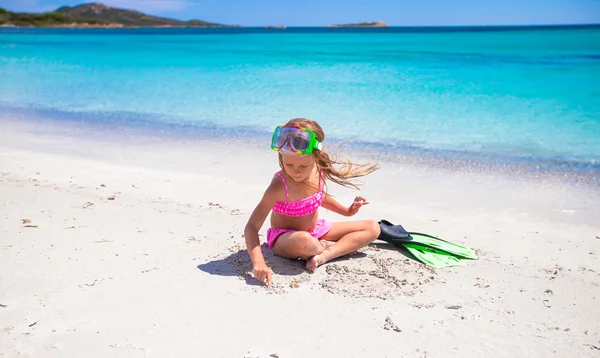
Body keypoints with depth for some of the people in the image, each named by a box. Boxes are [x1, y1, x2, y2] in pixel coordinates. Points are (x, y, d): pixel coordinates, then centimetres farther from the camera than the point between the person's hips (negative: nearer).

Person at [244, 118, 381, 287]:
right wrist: (258, 262, -46)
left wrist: (347, 210, 7)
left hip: (316, 230, 7)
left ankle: (324, 256, -18)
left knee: (373, 228, 1)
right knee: (303, 241, -45)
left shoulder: (319, 171, -11)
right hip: (284, 238, -7)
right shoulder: (279, 186, -30)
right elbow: (251, 227, -32)